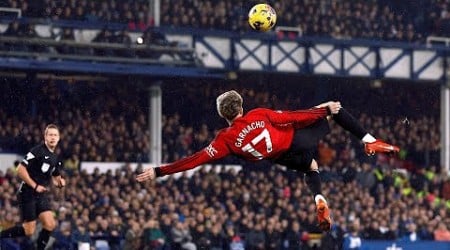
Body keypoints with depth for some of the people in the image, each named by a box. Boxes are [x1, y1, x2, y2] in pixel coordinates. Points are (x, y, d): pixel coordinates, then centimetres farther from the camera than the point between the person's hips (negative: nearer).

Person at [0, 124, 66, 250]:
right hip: (28, 194, -7)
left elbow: (55, 178, 24)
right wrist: (35, 186, -20)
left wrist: (60, 182, 0)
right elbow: (20, 170, -18)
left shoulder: (56, 158, 11)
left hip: (42, 194, 7)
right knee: (29, 231, -7)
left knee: (50, 225, -9)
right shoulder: (37, 151, -14)